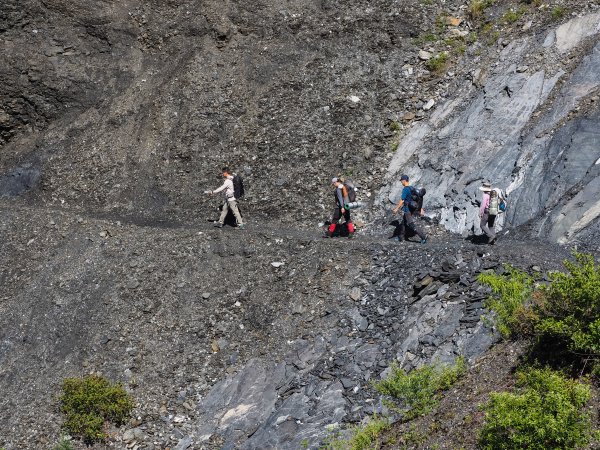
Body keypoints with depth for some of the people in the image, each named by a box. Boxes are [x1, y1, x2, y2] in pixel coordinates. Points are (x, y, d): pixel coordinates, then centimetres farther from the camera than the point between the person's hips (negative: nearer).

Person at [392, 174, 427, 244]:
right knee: (403, 223, 20)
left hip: (407, 210, -9)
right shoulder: (412, 188, 8)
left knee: (411, 225, -6)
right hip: (412, 209, 9)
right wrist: (420, 209, 15)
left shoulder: (405, 189, -19)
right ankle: (401, 237, 29)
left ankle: (423, 237, -11)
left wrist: (396, 209, -14)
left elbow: (402, 201, -21)